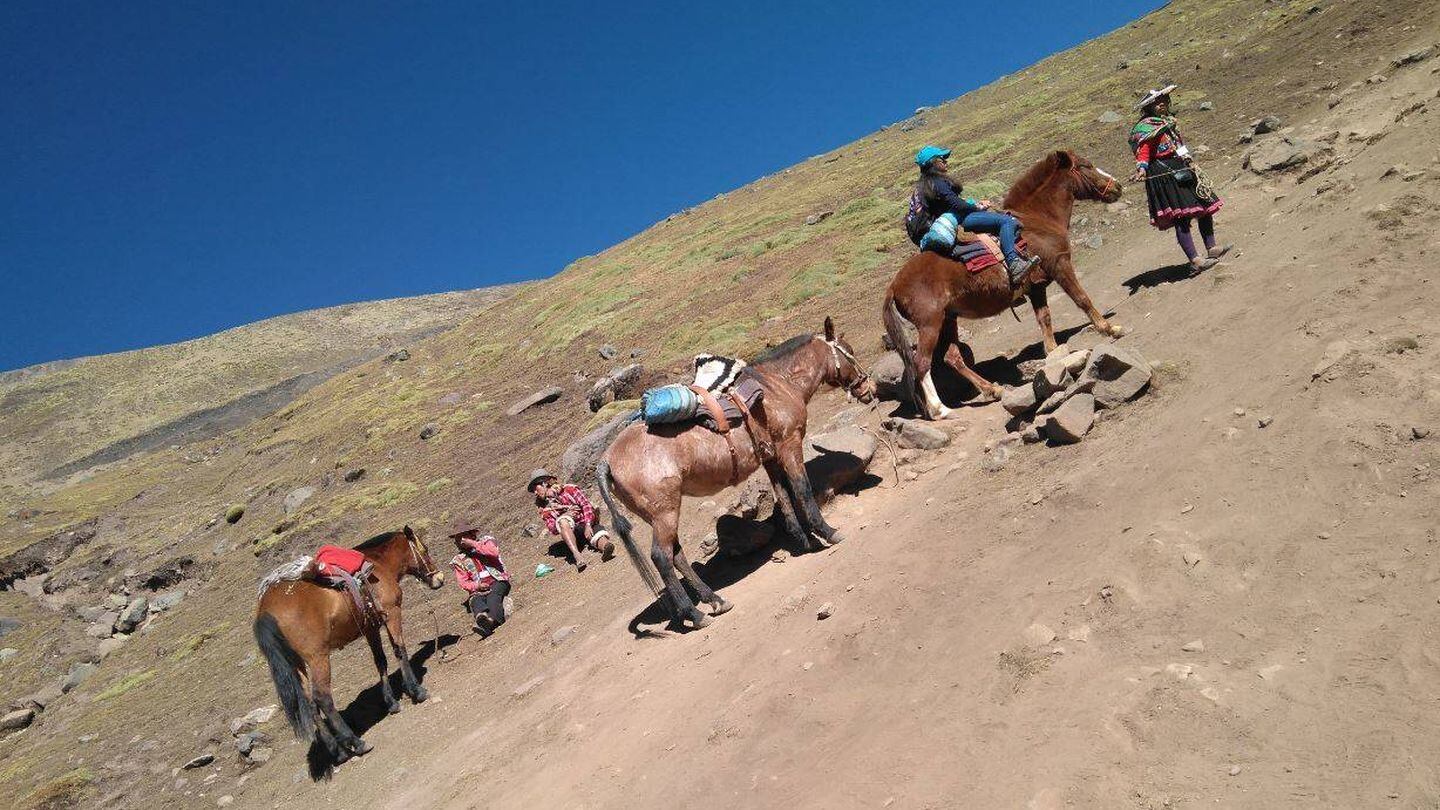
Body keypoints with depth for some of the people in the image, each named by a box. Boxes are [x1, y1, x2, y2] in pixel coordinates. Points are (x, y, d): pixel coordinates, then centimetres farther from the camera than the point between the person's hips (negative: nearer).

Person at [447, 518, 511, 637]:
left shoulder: (486, 541, 12)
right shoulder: (458, 560, 17)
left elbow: (494, 552, -12)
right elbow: (463, 582, 8)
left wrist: (473, 544, -9)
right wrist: (476, 586, -14)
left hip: (498, 581, -2)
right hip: (479, 589, 2)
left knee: (493, 595, -35)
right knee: (475, 600, -33)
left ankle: (491, 619, -64)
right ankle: (482, 616, -66)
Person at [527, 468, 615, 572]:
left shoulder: (569, 489, 6)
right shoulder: (545, 510, 14)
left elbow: (586, 505, -4)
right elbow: (552, 529, 2)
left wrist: (588, 525, -18)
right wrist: (566, 515, -15)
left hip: (587, 524, -1)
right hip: (571, 532, 1)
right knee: (562, 520, -32)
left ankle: (605, 545, -70)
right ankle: (577, 556, -51)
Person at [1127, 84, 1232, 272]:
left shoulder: (1169, 121, 19)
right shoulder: (1144, 128, -10)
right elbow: (1143, 151, -21)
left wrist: (1189, 161, 40)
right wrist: (1141, 169, -39)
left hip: (1183, 171, 10)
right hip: (1164, 175, -10)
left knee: (1206, 206, 12)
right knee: (1182, 217, -12)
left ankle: (1211, 248, 24)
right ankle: (1195, 260, -12)